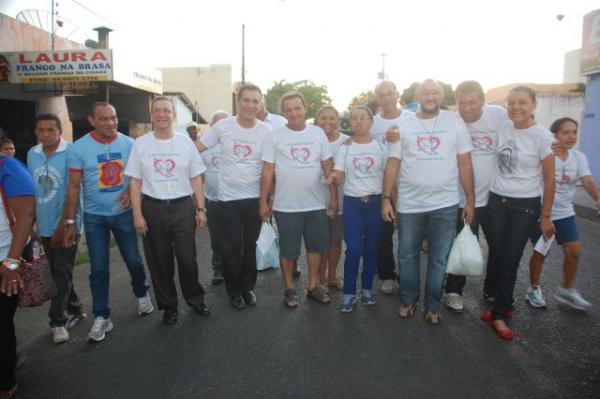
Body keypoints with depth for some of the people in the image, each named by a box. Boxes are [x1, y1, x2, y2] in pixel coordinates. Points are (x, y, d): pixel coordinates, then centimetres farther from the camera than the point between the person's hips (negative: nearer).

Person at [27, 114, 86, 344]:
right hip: (45, 226, 6)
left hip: (66, 225, -6)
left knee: (62, 273, 0)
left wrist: (62, 226, -18)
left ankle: (58, 320, 12)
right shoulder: (32, 155, 5)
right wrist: (31, 223, 11)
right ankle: (75, 311, 29)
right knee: (57, 273, 14)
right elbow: (31, 190, 11)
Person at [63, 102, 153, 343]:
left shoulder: (129, 144, -4)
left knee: (133, 260, 10)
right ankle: (101, 317, 16)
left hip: (124, 213, 1)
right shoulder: (78, 148, -8)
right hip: (94, 217, -1)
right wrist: (70, 221, -6)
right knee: (98, 269, 4)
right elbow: (74, 186, -5)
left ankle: (142, 295, 37)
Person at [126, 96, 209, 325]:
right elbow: (135, 182, 2)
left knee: (188, 258, 4)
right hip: (153, 208, 0)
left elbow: (196, 178, 6)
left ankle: (195, 299, 26)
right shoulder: (141, 144, 2)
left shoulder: (185, 142, 4)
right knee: (159, 261, 9)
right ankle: (168, 305, 26)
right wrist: (137, 215, -5)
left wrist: (201, 209, 0)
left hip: (183, 207, 0)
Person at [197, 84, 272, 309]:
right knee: (232, 247, 7)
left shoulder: (266, 131, -3)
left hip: (255, 197, 1)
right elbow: (196, 148, 2)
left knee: (250, 245, 13)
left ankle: (248, 287, 30)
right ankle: (234, 290, 24)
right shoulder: (222, 127, -5)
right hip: (228, 197, -1)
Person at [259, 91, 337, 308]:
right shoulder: (275, 136, -3)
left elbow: (328, 167, 6)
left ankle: (313, 287, 31)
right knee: (288, 250, 8)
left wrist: (334, 196, 4)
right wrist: (263, 201, -5)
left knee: (315, 246, 14)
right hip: (286, 206, -2)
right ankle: (289, 289, 27)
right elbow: (267, 171, -3)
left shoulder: (318, 133, 4)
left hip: (317, 203, 3)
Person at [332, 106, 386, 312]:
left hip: (375, 202, 1)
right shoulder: (344, 148, 3)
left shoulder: (381, 147, 5)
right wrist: (332, 177, -25)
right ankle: (349, 293, 7)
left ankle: (367, 288, 25)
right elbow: (339, 177, -3)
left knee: (372, 248, 8)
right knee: (353, 249, -6)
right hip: (352, 203, -1)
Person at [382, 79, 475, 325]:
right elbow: (392, 165, 3)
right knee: (407, 256, 11)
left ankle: (432, 307, 26)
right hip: (409, 204, 1)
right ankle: (408, 300, 31)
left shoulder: (455, 123, 3)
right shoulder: (403, 126, 4)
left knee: (439, 259, 9)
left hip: (445, 205, 0)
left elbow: (464, 164, 3)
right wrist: (386, 199, -3)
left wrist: (470, 200, 1)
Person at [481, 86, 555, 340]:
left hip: (525, 206, -4)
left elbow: (549, 179, -5)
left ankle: (499, 314, 17)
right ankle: (505, 306, 26)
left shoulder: (542, 136, -10)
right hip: (496, 201, 4)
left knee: (509, 262, 0)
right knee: (497, 258, 6)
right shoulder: (502, 128, 2)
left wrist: (546, 216, -2)